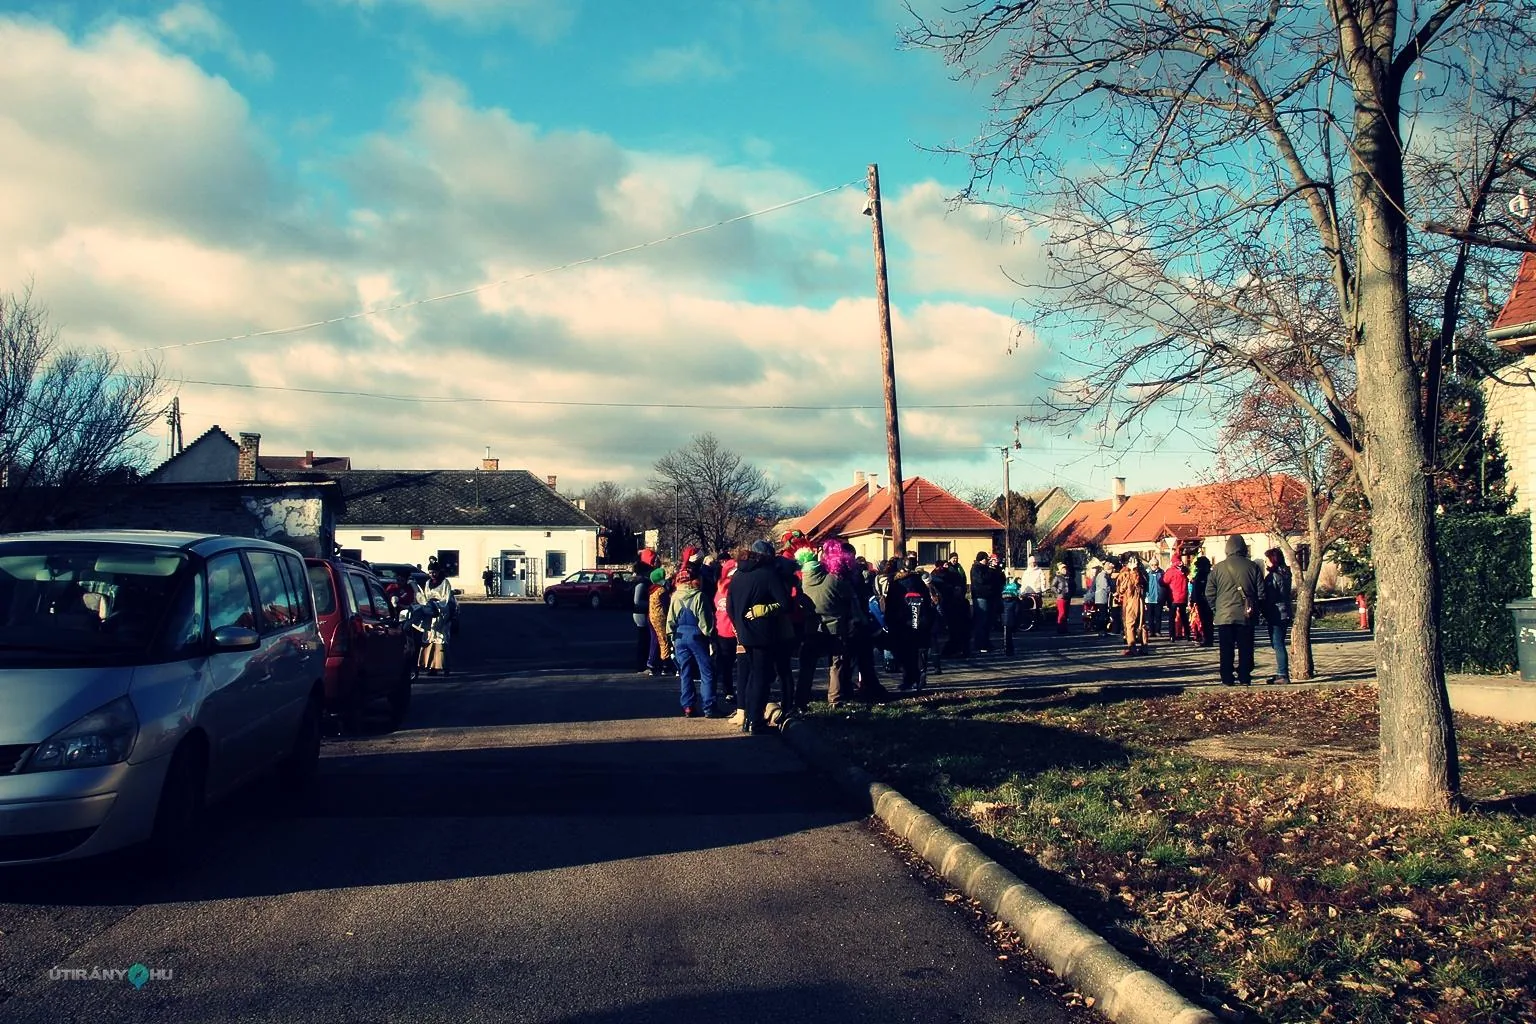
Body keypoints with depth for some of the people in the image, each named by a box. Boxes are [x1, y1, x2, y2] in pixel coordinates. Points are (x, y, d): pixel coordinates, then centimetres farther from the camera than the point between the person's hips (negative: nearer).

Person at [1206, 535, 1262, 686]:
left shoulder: (1218, 568, -1)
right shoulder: (1252, 566, -1)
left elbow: (1209, 593, 2)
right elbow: (1261, 591, 3)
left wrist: (1215, 610, 13)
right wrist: (1256, 609, 14)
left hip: (1224, 615, 0)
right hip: (1246, 615, 0)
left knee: (1226, 649, 4)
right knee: (1245, 648, 7)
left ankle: (1227, 678, 4)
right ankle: (1244, 678, 7)